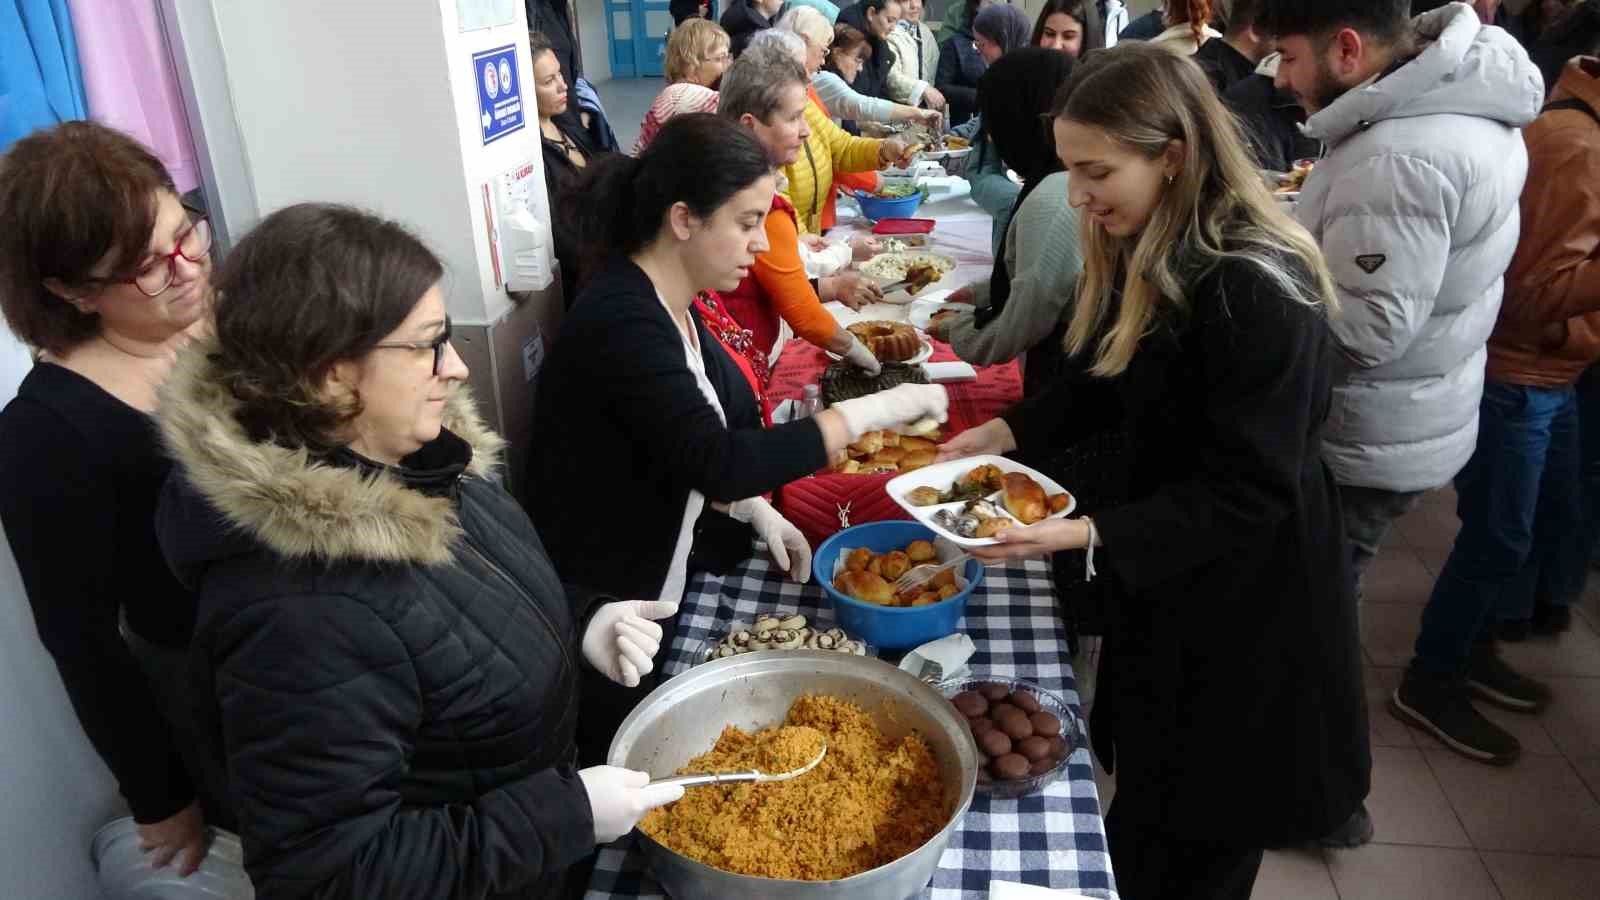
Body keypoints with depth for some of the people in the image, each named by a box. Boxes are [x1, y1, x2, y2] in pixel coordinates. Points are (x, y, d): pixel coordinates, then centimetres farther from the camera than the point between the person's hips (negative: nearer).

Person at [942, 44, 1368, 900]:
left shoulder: (1257, 290, -29)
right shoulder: (1139, 251, -1)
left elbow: (1248, 492, -26)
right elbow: (1099, 382, 9)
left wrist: (1088, 533, -33)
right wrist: (1005, 431, -6)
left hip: (1249, 595, -7)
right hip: (1164, 567, 8)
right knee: (1148, 776, 23)